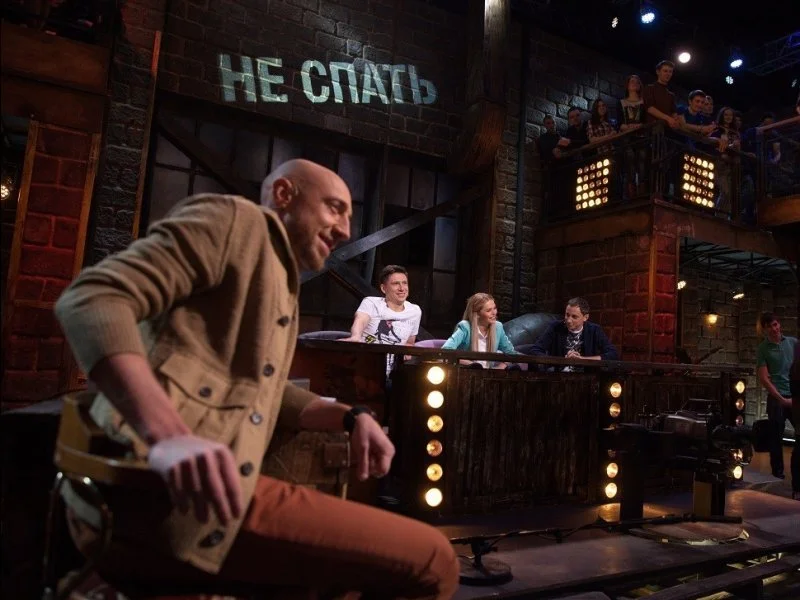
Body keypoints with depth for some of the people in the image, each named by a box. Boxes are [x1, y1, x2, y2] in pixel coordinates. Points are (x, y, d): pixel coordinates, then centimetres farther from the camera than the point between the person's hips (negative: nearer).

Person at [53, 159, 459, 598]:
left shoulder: (281, 288, 27)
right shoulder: (236, 220, -2)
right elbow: (90, 297, -14)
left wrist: (352, 417, 8)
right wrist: (168, 435, -29)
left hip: (209, 487, 10)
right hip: (157, 494, -10)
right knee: (430, 558, -16)